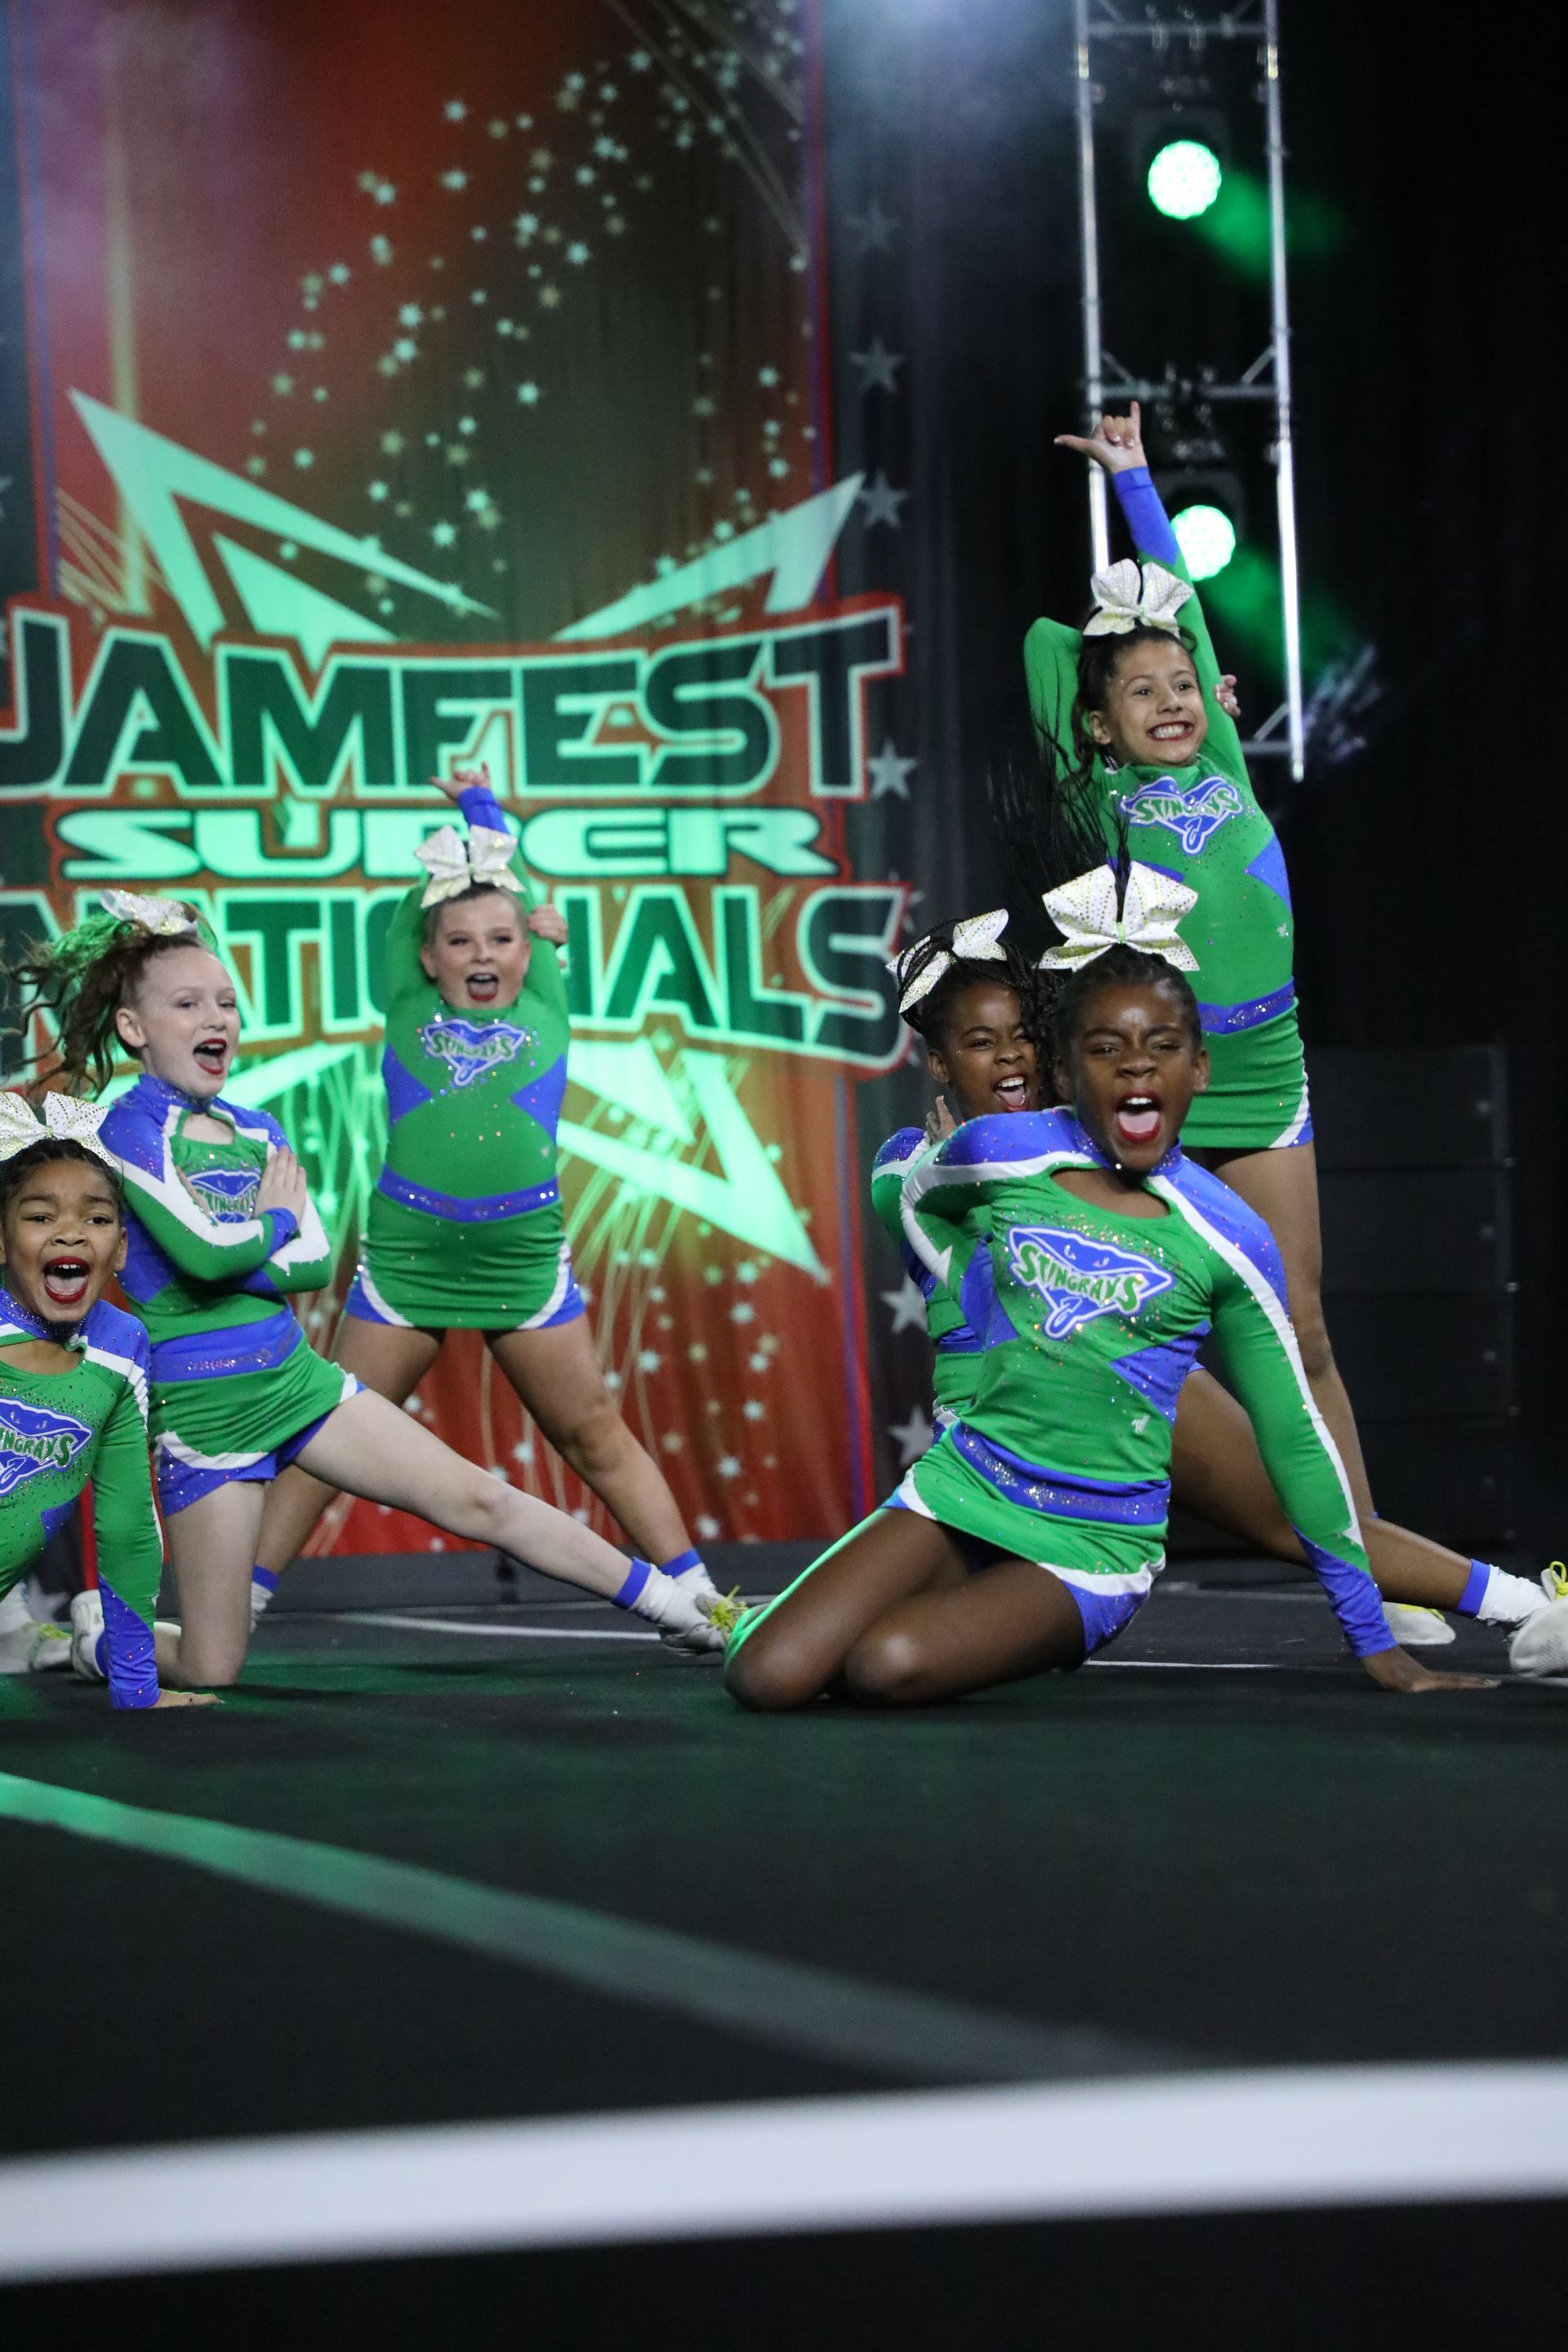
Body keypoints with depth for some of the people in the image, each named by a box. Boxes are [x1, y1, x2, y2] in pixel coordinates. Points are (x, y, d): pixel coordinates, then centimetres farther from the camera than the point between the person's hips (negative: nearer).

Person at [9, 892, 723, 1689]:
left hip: (295, 1375, 6)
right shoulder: (128, 1132, -11)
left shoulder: (258, 1133, 9)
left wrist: (228, 1254, -13)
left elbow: (316, 1264, 1)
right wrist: (277, 1219, -4)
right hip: (202, 1405, -6)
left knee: (478, 1499, 0)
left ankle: (678, 1607, 3)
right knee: (214, 1671, -3)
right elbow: (203, 1251, -24)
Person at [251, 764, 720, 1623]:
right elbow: (423, 899, 15)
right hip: (405, 1256, 0)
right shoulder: (410, 1010, 9)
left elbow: (509, 881, 18)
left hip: (525, 1259, 0)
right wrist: (468, 814, 29)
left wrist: (484, 810, 31)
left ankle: (694, 1593, 11)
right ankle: (239, 1600, 8)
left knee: (595, 1436, 7)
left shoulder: (544, 1009, 9)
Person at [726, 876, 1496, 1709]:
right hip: (963, 1481, 3)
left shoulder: (1227, 1240, -5)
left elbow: (1295, 1438, 3)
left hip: (1096, 1542, -3)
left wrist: (1373, 1638, 6)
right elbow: (917, 1193, 26)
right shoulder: (1003, 1151, -2)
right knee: (766, 1677, -16)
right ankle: (966, 1605, 12)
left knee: (887, 1666, -29)